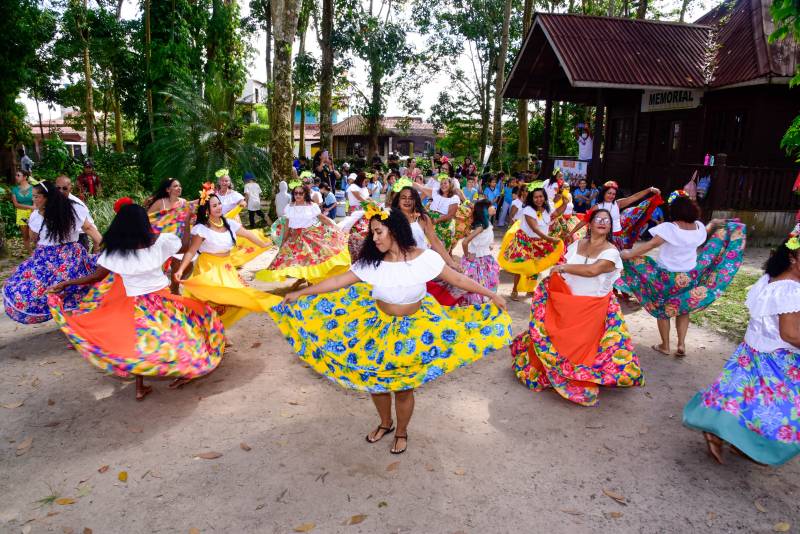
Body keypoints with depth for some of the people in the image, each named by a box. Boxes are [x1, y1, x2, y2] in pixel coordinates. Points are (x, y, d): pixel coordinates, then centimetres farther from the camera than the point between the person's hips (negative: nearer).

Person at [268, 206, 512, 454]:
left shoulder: (424, 258, -17)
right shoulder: (370, 262, -11)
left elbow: (458, 279, -9)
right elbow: (338, 281, -6)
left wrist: (491, 295, -8)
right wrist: (300, 294, -4)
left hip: (413, 332, -2)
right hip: (379, 329, 3)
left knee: (404, 387, 9)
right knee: (376, 382, 14)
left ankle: (401, 432, 39)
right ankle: (385, 423, 45)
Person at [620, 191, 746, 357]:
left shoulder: (669, 228, -24)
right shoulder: (699, 227, -5)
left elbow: (650, 245, -30)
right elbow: (707, 232, 19)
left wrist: (628, 255, -27)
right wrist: (713, 224, 39)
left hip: (667, 276, -5)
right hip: (690, 276, 5)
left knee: (662, 309, 12)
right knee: (683, 309, 21)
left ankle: (665, 345, 20)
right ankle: (681, 344, 16)